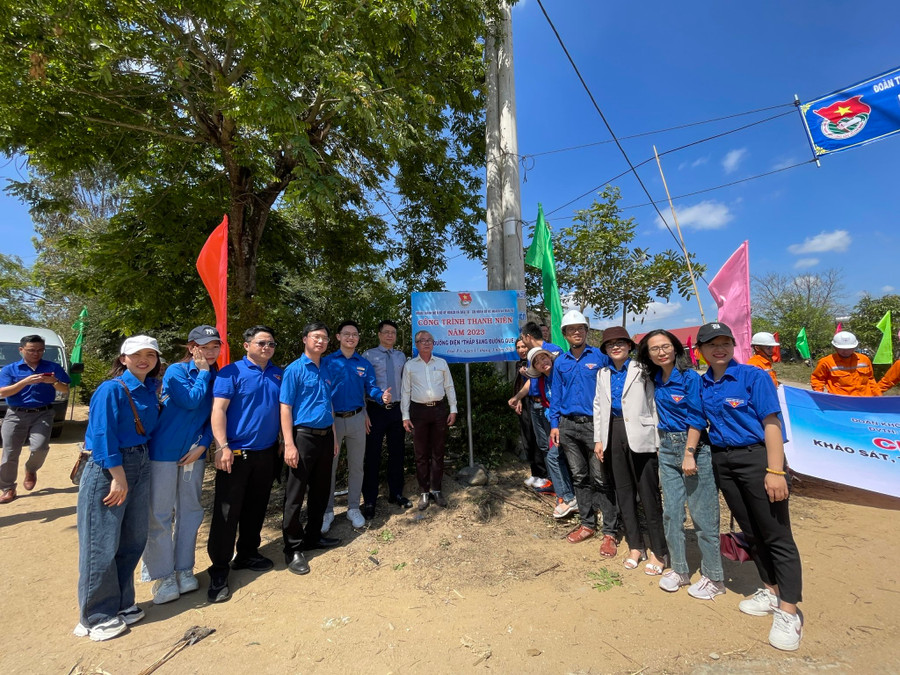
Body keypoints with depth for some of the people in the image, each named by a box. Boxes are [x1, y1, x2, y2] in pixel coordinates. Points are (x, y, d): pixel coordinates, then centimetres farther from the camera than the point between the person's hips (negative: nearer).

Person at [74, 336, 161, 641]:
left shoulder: (151, 389, 5)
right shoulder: (111, 389, -14)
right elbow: (102, 435, -16)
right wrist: (118, 476, -17)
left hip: (141, 465, 7)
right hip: (108, 468, -7)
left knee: (133, 540, 14)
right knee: (102, 545, 4)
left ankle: (121, 604, 31)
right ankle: (96, 617, 21)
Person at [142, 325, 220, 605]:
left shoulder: (215, 377, 4)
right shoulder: (176, 371, -10)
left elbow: (213, 415, 5)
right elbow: (190, 401, -24)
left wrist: (203, 445, -5)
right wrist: (203, 372, -15)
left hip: (194, 453, 5)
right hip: (164, 451, -5)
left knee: (190, 511, 12)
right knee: (159, 514, 4)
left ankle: (184, 569, 26)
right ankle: (163, 576, 17)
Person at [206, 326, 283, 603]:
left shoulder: (278, 374, 8)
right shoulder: (231, 372, -7)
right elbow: (218, 409, -13)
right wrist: (222, 446, -21)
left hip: (267, 452, 5)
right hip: (236, 453, -5)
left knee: (256, 507, 17)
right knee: (227, 511, 2)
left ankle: (248, 554, 34)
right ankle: (219, 569, 17)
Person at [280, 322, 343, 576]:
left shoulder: (330, 370, 9)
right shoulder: (294, 369, -8)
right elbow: (285, 408, -11)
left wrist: (334, 438, 13)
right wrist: (289, 444, -17)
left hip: (325, 436, 6)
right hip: (304, 436, -6)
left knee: (321, 490, 16)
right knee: (296, 494, 4)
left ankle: (313, 536, 33)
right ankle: (293, 548, 18)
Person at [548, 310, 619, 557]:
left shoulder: (600, 357, -3)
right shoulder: (560, 362, 9)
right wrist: (554, 424, 6)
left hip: (594, 425, -4)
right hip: (568, 425, 4)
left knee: (601, 479, 1)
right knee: (579, 477, 14)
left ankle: (610, 532, 14)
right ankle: (587, 524, 28)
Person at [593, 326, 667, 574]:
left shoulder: (641, 370, -2)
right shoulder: (603, 373, 12)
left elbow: (654, 404, -5)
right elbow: (598, 406, 13)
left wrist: (658, 441, -10)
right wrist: (599, 439, 9)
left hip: (640, 435, -5)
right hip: (614, 435, 5)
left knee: (649, 494, 1)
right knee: (624, 492, 13)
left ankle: (659, 552, 16)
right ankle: (635, 546, 27)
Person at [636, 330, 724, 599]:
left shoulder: (690, 377, -11)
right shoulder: (656, 380, 6)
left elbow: (696, 419, -14)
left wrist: (689, 454, -17)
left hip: (694, 447, -6)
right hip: (667, 449, 6)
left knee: (702, 514, 3)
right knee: (671, 512, 10)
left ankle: (714, 577, 21)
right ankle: (679, 570, 25)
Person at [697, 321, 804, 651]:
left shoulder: (753, 376, -9)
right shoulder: (702, 383, 5)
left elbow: (771, 423, -13)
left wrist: (775, 471, -18)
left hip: (756, 457, -5)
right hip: (721, 461, 5)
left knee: (776, 536, 2)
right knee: (750, 531, 17)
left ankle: (788, 611, 16)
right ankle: (771, 591, 35)